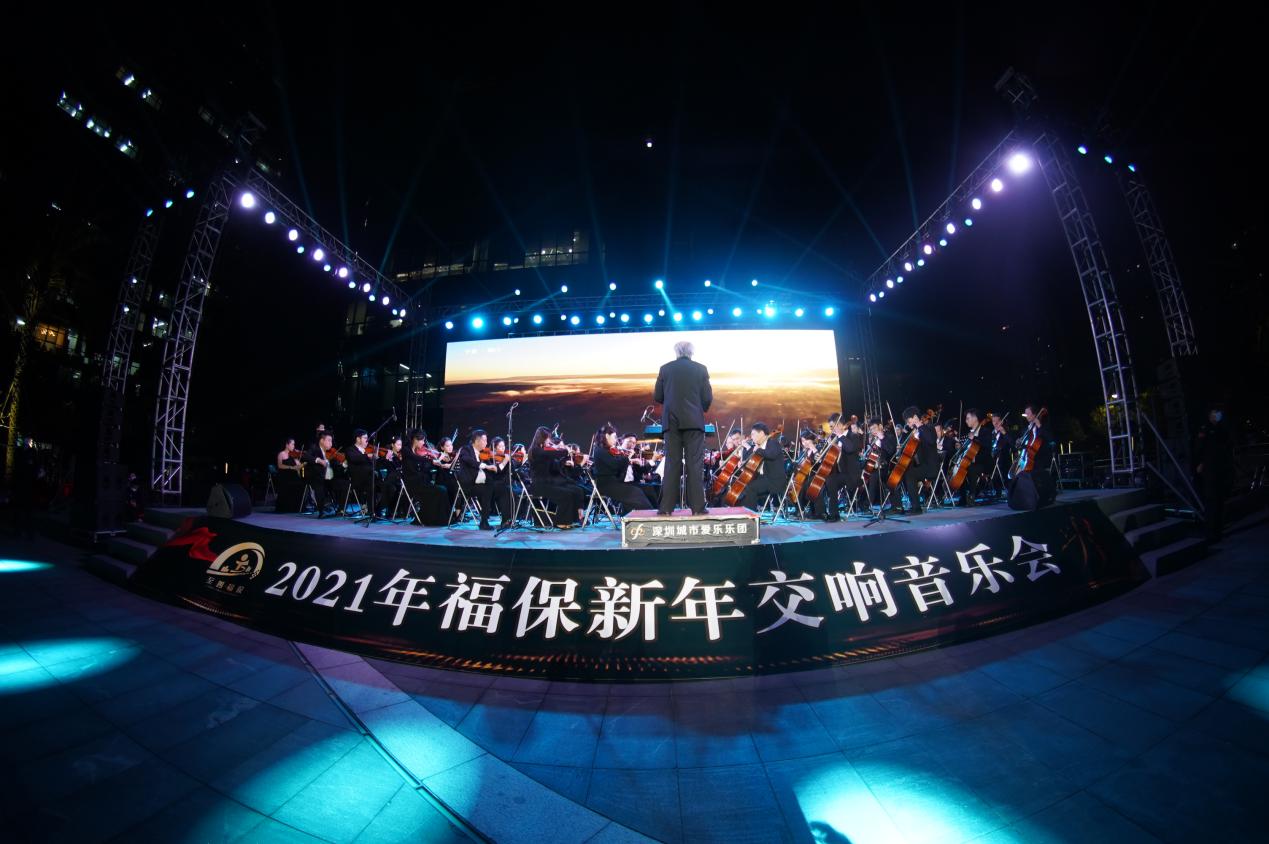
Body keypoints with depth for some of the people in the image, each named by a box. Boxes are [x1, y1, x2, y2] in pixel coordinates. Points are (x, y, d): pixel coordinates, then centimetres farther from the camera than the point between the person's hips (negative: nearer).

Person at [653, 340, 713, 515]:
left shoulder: (665, 369, 3)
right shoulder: (700, 369, 2)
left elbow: (657, 397, 3)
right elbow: (708, 398, -2)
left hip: (672, 422, 1)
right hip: (694, 421, -1)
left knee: (672, 464, 4)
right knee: (695, 464, 1)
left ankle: (666, 507, 4)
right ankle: (697, 506, 1)